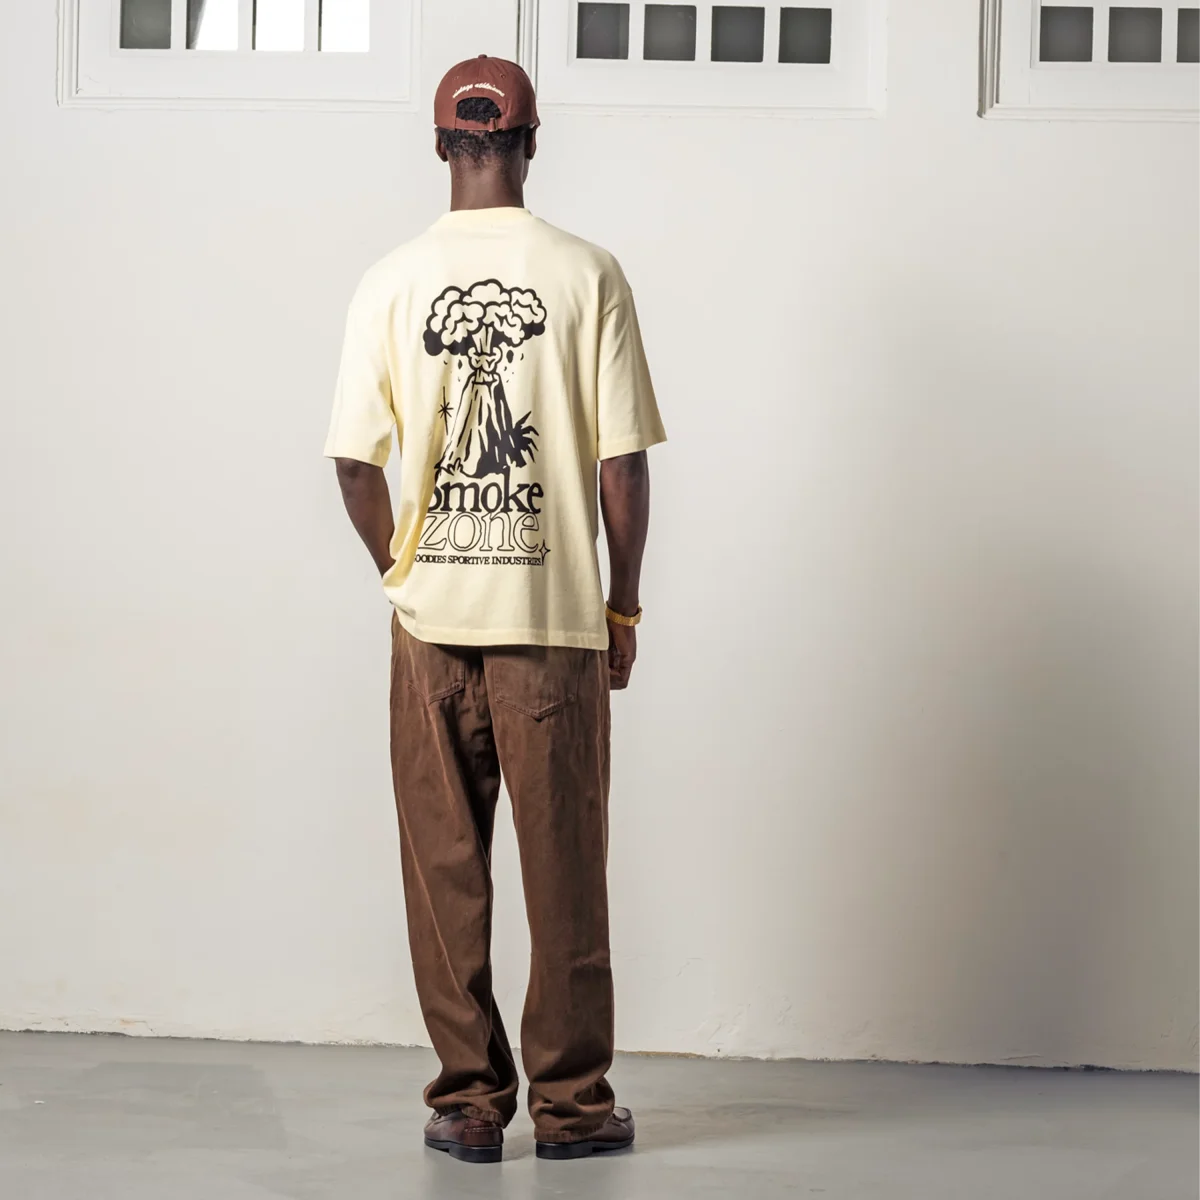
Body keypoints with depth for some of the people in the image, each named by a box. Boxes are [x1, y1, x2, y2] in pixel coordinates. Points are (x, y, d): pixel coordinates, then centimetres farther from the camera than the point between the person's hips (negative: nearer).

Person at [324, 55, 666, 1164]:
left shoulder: (392, 283, 0)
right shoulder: (587, 276, -4)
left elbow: (357, 461, 0)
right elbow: (623, 460, -6)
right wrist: (623, 607, 5)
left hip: (431, 616, 2)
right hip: (556, 615, -1)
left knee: (445, 866, 8)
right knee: (564, 865, 6)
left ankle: (469, 1101, 12)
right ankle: (571, 1102, 12)